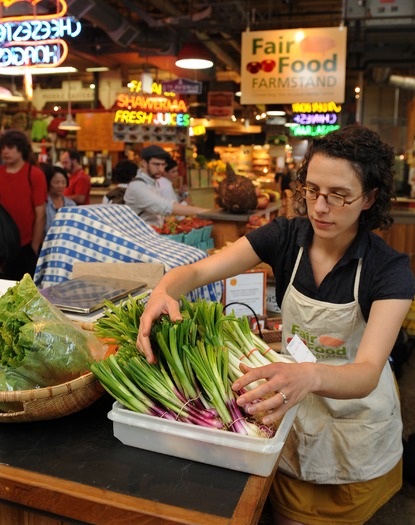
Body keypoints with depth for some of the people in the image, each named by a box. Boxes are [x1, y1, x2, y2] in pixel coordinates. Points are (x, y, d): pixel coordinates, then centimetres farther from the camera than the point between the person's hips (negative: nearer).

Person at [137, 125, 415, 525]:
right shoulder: (285, 237, -14)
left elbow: (367, 373, -34)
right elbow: (199, 270, -23)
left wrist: (310, 376, -56)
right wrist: (163, 290, -46)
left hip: (357, 427, -2)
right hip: (294, 411, 2)